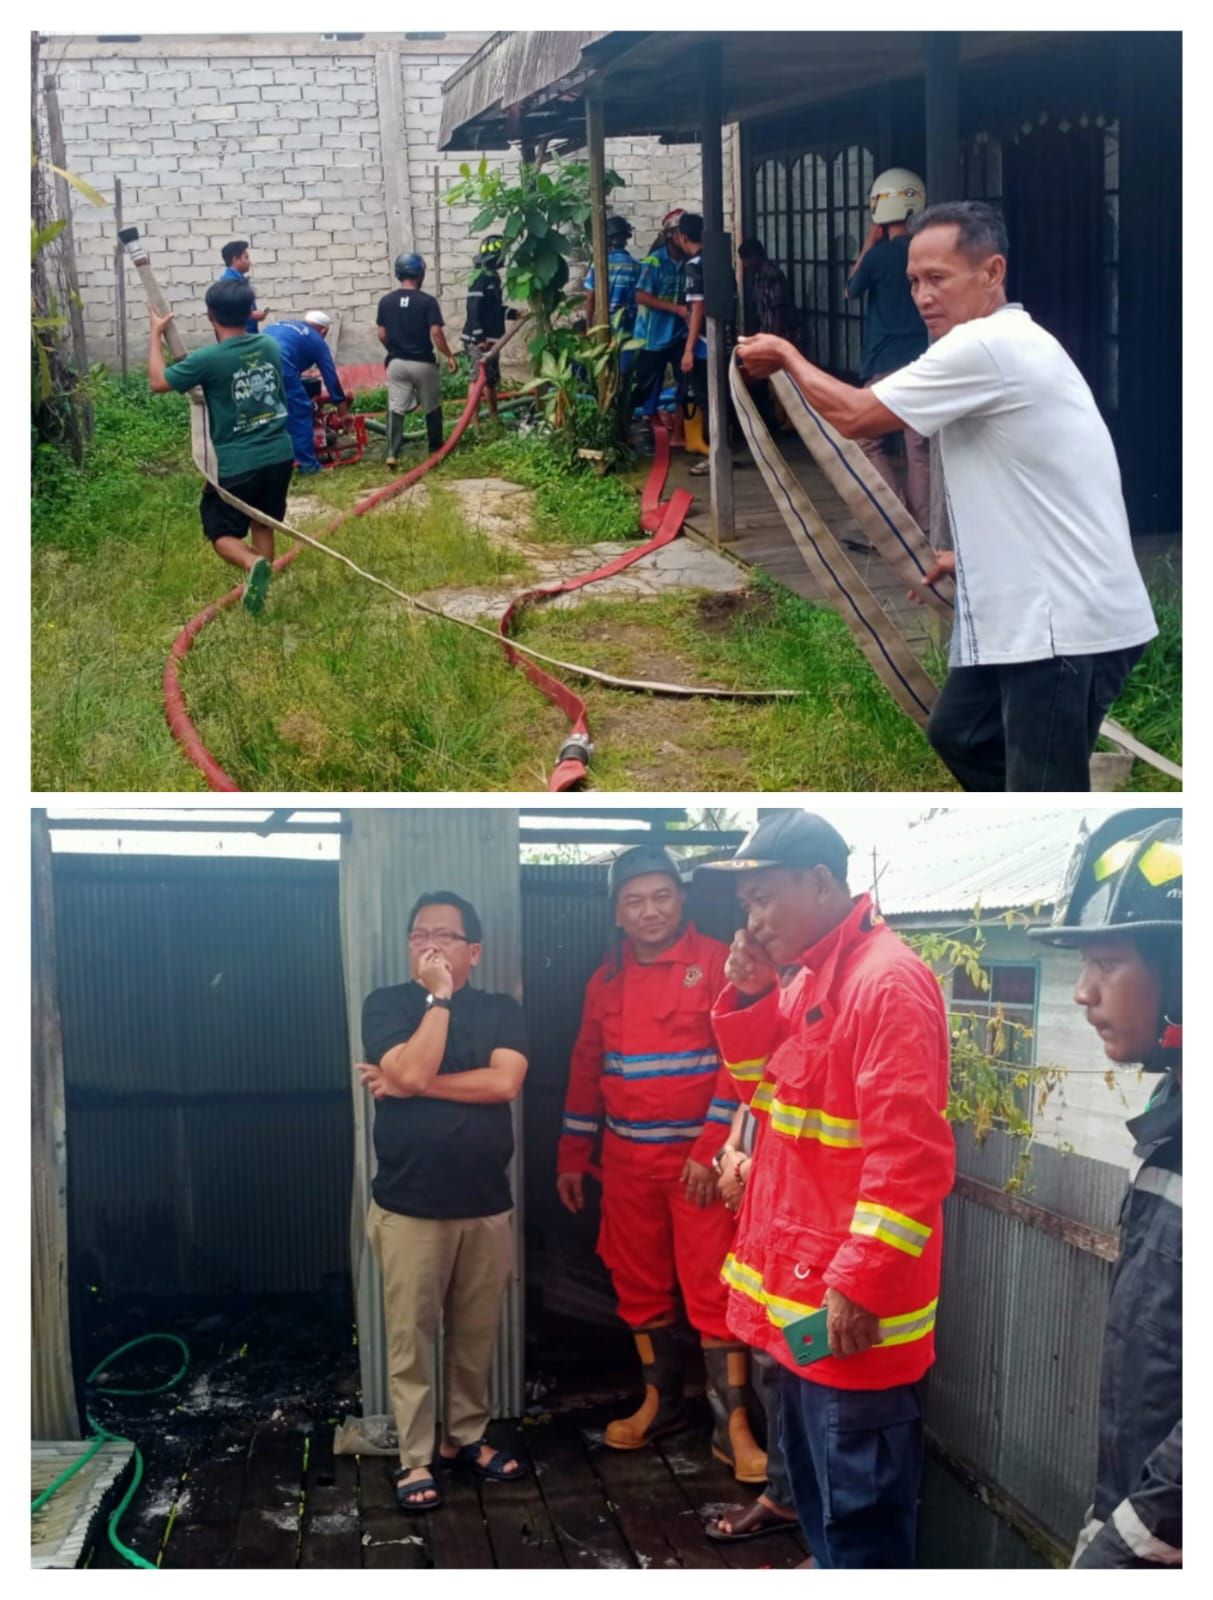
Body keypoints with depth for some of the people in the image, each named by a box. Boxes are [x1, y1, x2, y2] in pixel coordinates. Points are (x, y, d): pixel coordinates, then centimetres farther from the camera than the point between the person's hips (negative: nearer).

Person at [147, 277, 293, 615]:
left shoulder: (208, 360, -16)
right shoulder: (270, 346, 0)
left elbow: (158, 383, -3)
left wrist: (156, 337, 10)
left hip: (238, 464, -5)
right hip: (279, 456, 5)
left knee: (221, 532, 8)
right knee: (262, 525, 21)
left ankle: (253, 564, -21)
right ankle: (258, 583, 23)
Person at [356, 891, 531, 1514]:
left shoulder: (500, 1010, 3)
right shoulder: (387, 1004, -3)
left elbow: (504, 1083, -14)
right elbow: (411, 1070, -20)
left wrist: (412, 1085, -14)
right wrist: (438, 997, -16)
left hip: (486, 1205, 2)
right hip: (409, 1206, -2)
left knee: (475, 1333, 12)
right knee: (411, 1338, 2)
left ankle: (465, 1438, 28)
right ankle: (415, 1459, 11)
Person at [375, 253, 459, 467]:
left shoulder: (386, 301, 0)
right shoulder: (427, 301, -11)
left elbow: (382, 335, 4)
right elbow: (436, 333, -16)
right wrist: (449, 356, -4)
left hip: (397, 363, 3)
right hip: (422, 363, -2)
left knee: (396, 408, 3)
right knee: (432, 407, 16)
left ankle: (392, 454, -5)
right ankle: (435, 448, 26)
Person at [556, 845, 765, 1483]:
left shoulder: (716, 962, -7)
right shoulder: (605, 980, 9)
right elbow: (586, 1071, 16)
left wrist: (711, 1149, -16)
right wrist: (572, 1157, 15)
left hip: (698, 1155, -5)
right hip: (627, 1159, 5)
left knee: (712, 1288, -8)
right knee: (639, 1285, 11)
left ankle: (733, 1427, -5)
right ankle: (661, 1401, 26)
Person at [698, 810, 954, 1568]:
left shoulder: (888, 980, -19)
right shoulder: (808, 974, 11)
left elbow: (909, 1151, -23)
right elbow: (766, 1092, 19)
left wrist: (860, 1284, -24)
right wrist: (750, 1000, 2)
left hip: (851, 1305, -9)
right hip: (803, 1289, 10)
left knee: (861, 1514, -1)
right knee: (819, 1493, 20)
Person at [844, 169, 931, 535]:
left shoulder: (879, 254, -10)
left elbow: (852, 290, 9)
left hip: (887, 364, -5)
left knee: (870, 442, 7)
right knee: (920, 449, 5)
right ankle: (922, 528, 5)